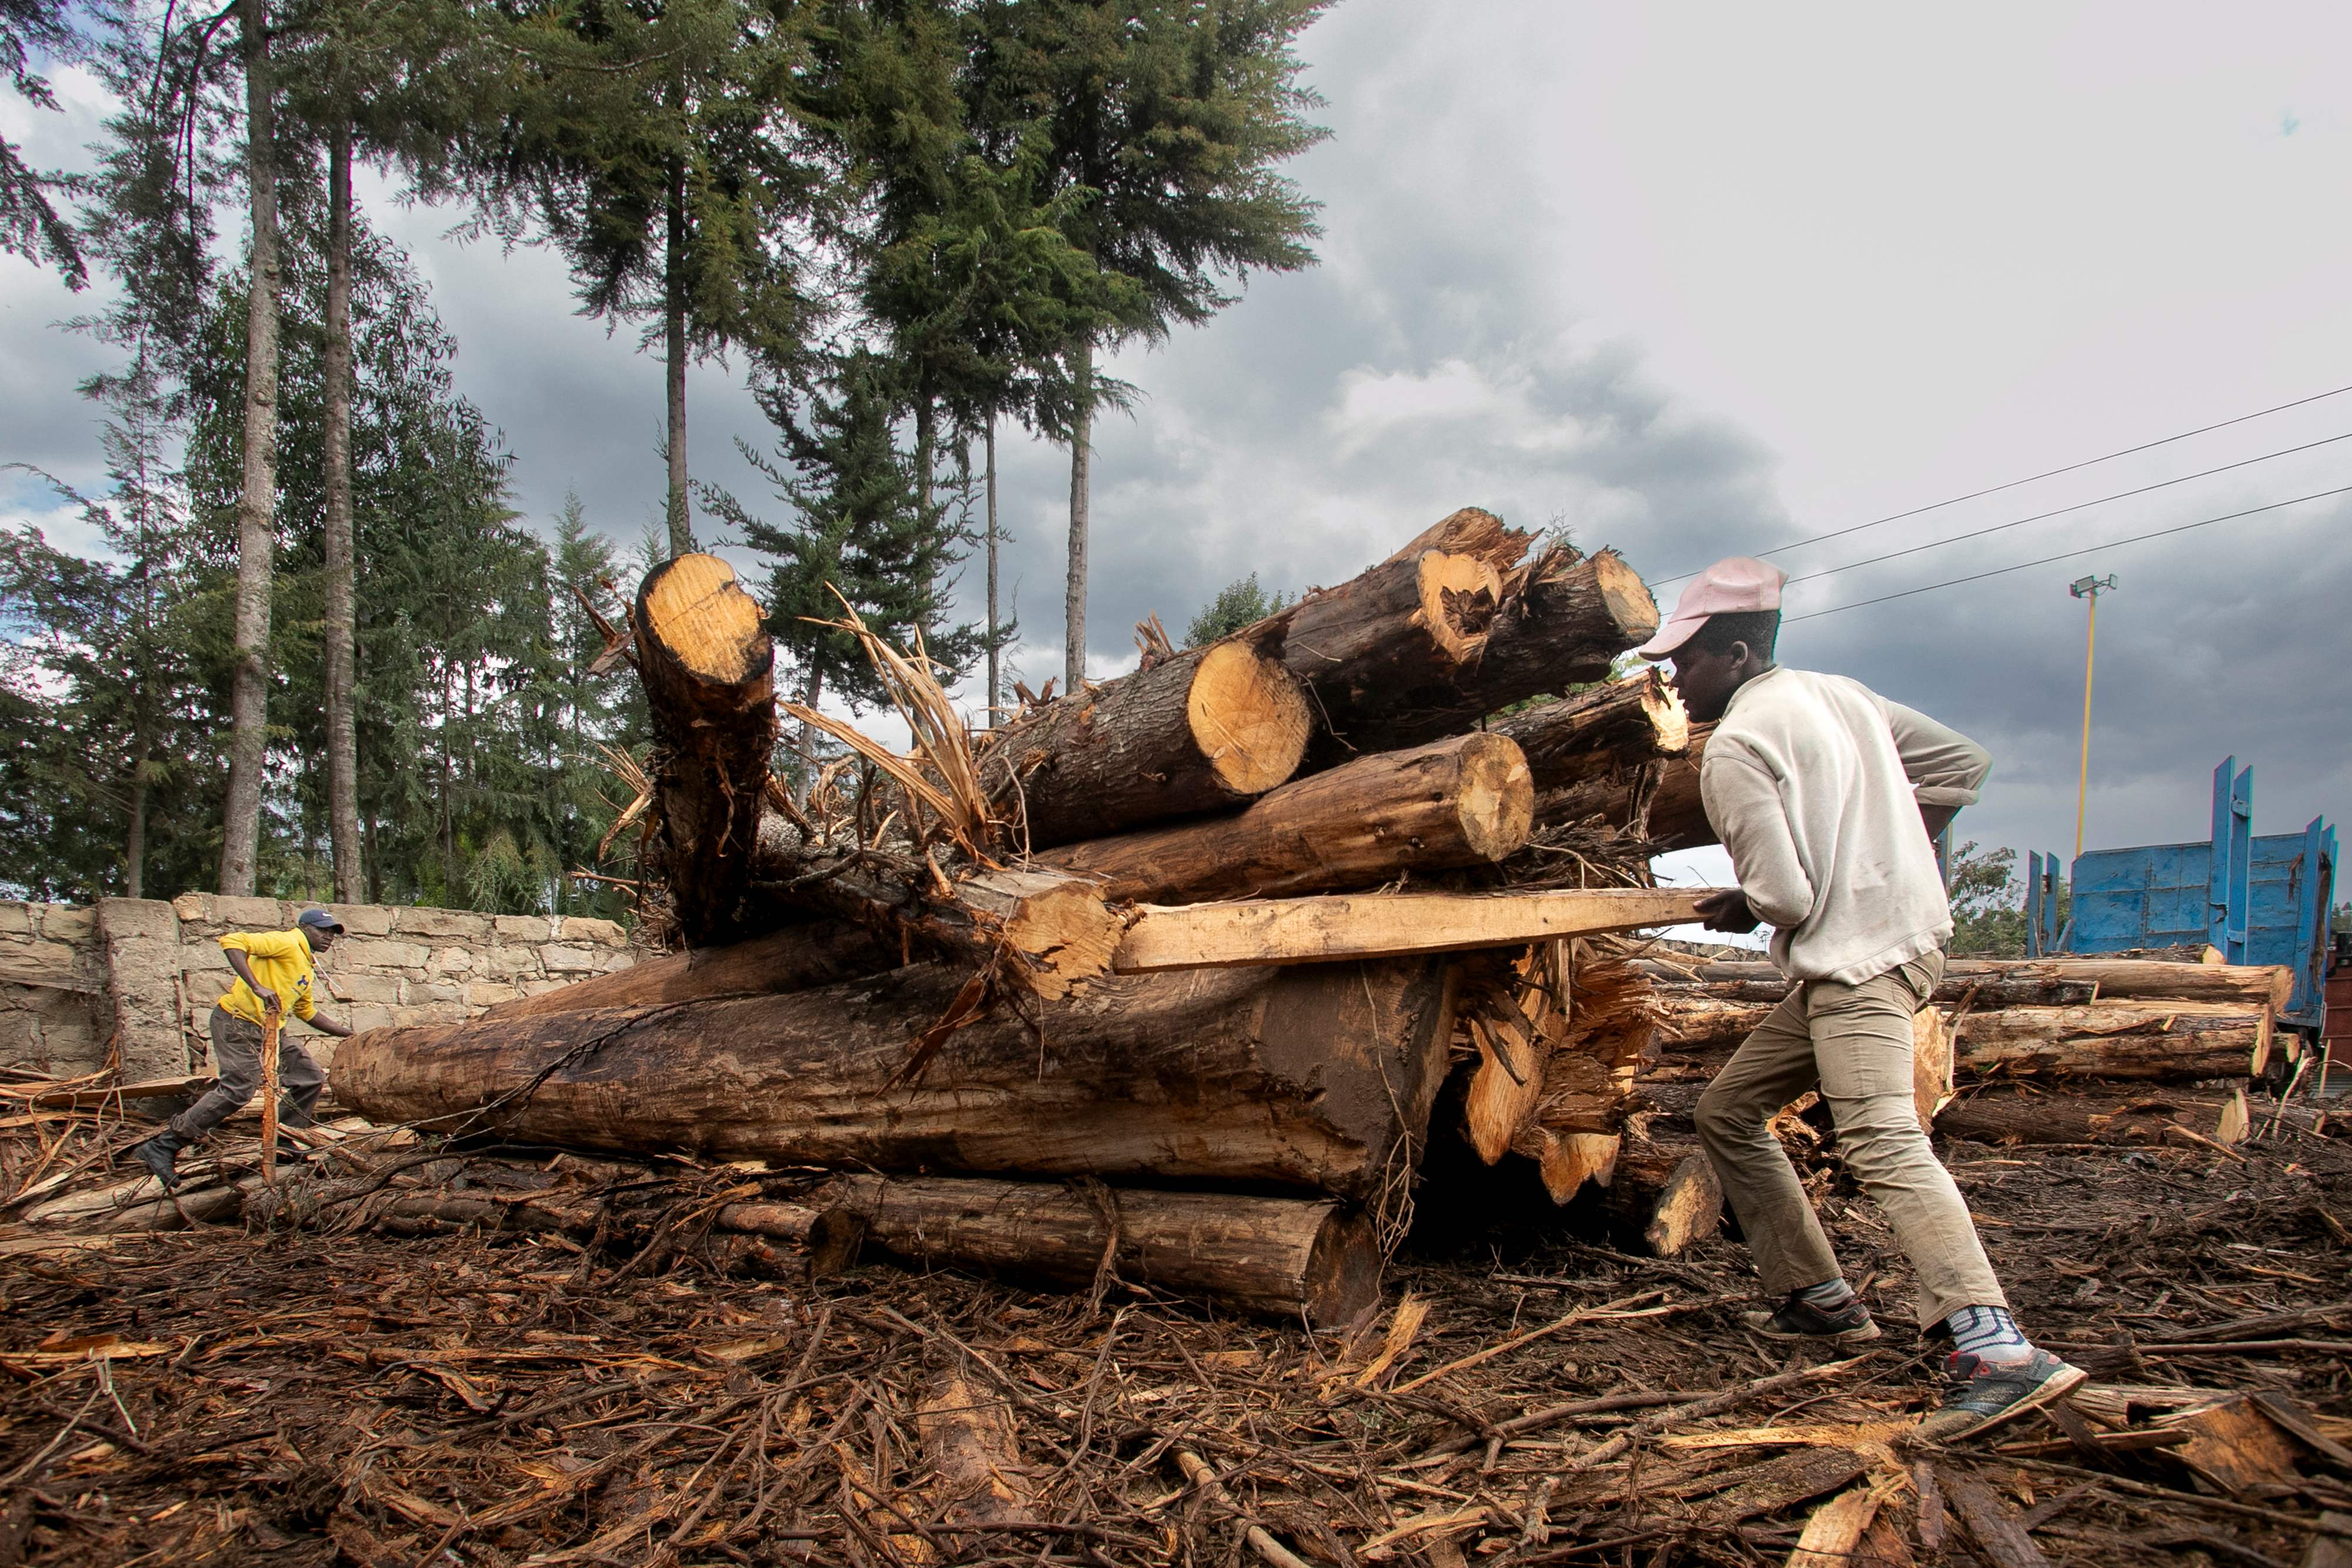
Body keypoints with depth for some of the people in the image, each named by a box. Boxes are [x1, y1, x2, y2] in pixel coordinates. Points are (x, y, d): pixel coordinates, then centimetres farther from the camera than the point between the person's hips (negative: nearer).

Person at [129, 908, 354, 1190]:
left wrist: (347, 1032, 29)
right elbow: (232, 942, -22)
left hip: (270, 1030, 10)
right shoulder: (286, 943, -8)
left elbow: (308, 1013, 33)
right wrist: (257, 987, -30)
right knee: (237, 1089, -20)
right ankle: (162, 1148, -12)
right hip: (238, 1022, -10)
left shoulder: (305, 968, 22)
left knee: (311, 1079, 7)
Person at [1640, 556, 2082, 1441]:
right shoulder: (1844, 695, 15)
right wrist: (1893, 859, 20)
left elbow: (1783, 896, -17)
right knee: (1727, 1111, 15)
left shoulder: (1734, 748, -11)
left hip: (1855, 960, -10)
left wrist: (1740, 910, 6)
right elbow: (1962, 764, 22)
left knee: (1883, 1144, -23)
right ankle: (1821, 1300, 19)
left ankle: (1998, 1353, -33)